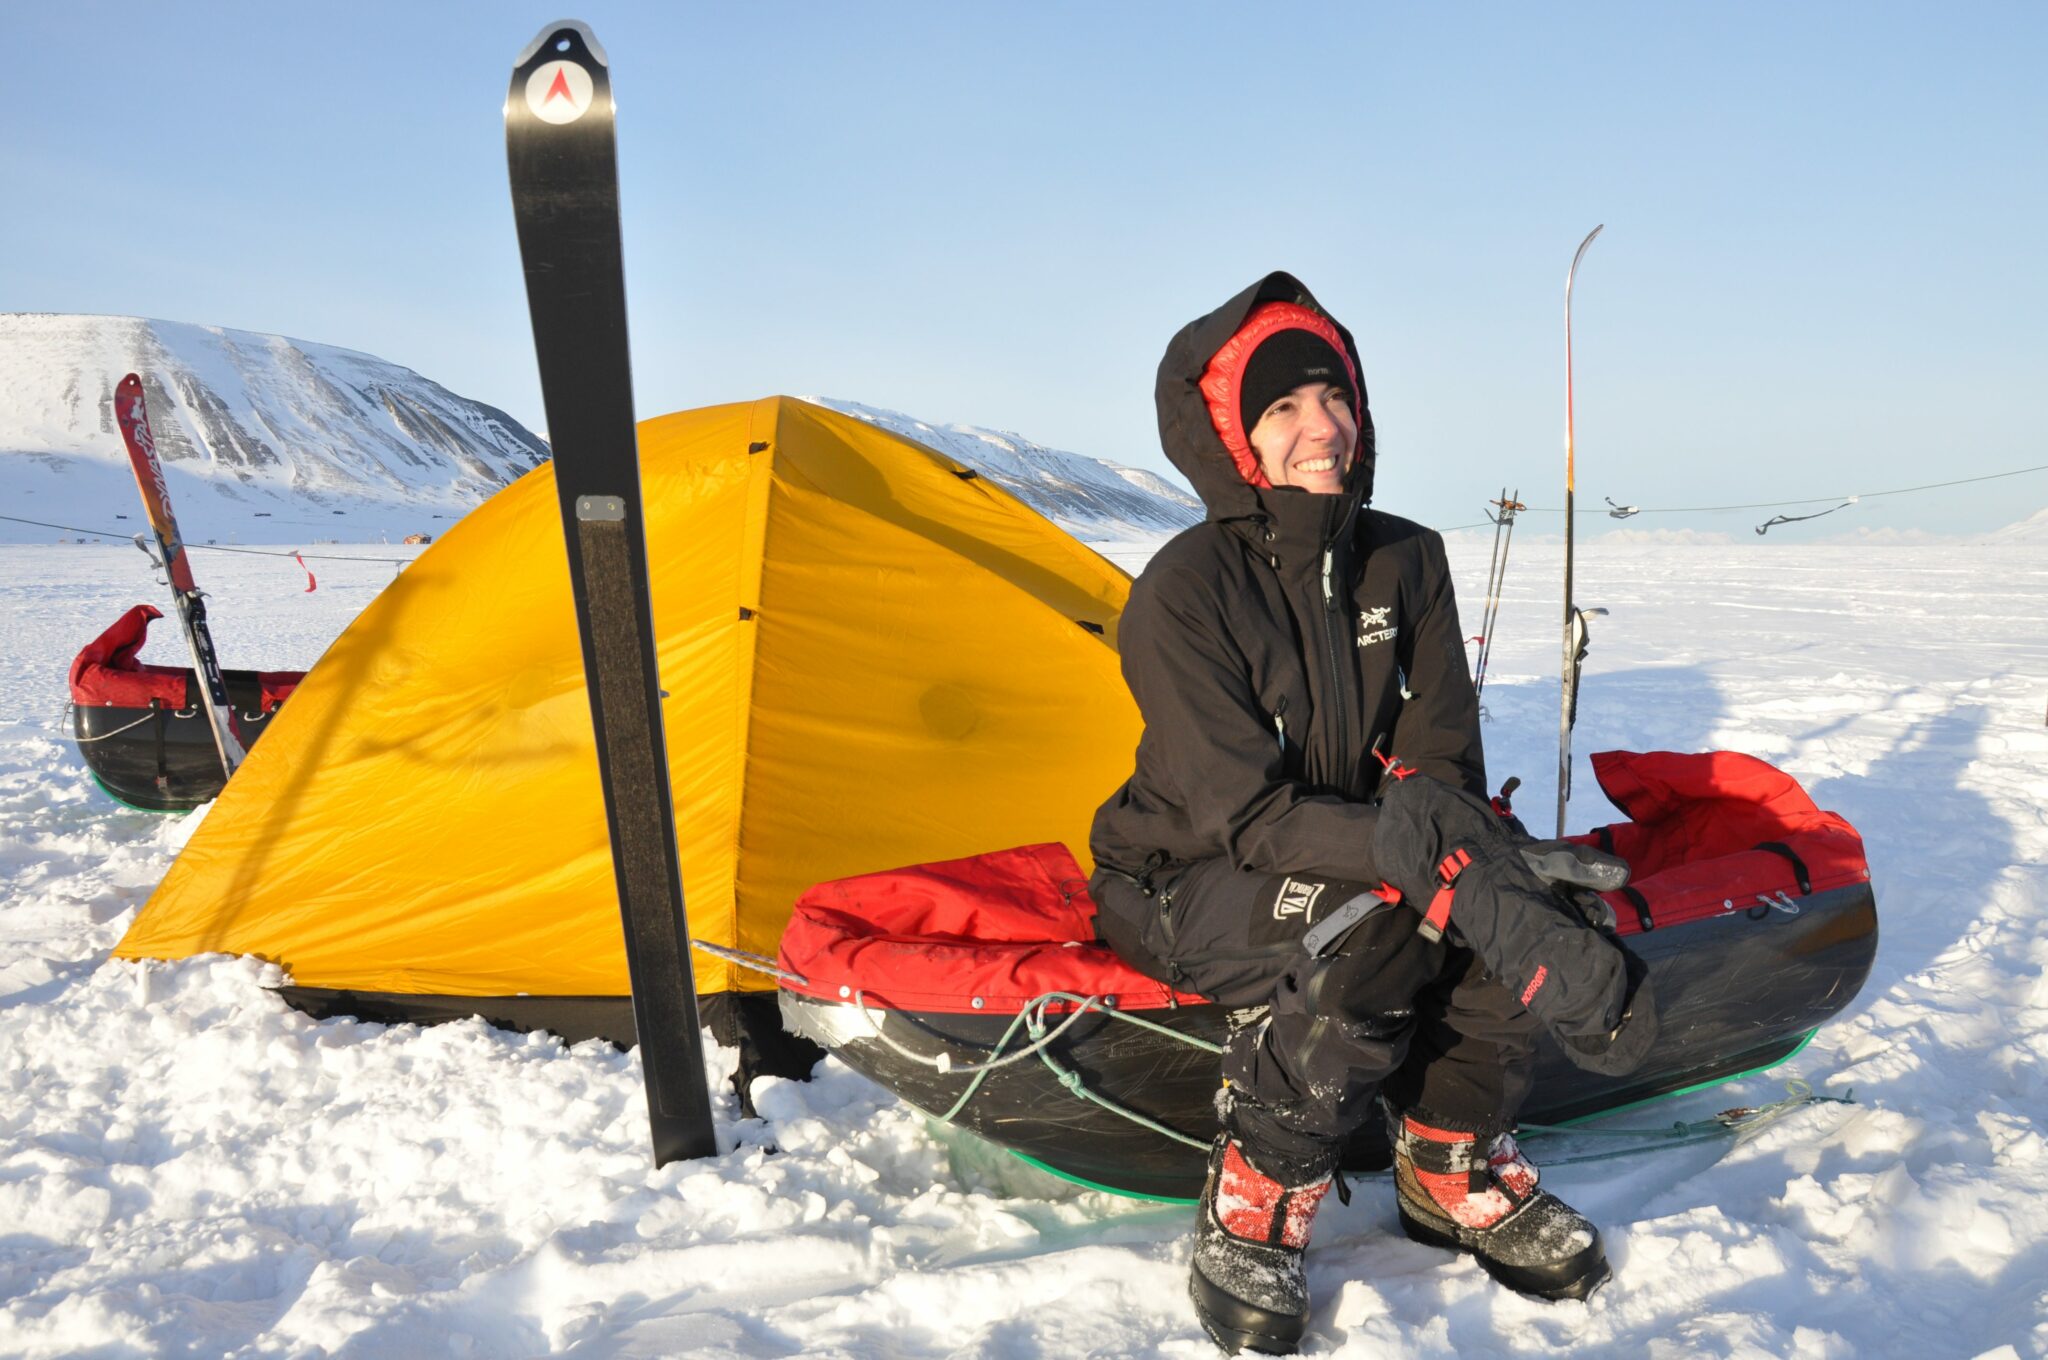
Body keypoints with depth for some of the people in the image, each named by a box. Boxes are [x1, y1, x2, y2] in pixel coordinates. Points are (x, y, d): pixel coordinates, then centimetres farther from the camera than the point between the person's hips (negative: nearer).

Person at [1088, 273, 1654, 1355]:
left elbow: (1441, 761, -3)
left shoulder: (1406, 561, -5)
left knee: (1534, 891, -21)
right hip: (1185, 888, -5)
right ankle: (1254, 1210, -14)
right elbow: (1246, 816, -26)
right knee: (1368, 930, -36)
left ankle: (1453, 1172, 1)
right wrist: (1437, 858, -38)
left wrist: (1437, 820, -27)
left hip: (1342, 855, 6)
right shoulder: (1183, 594, -22)